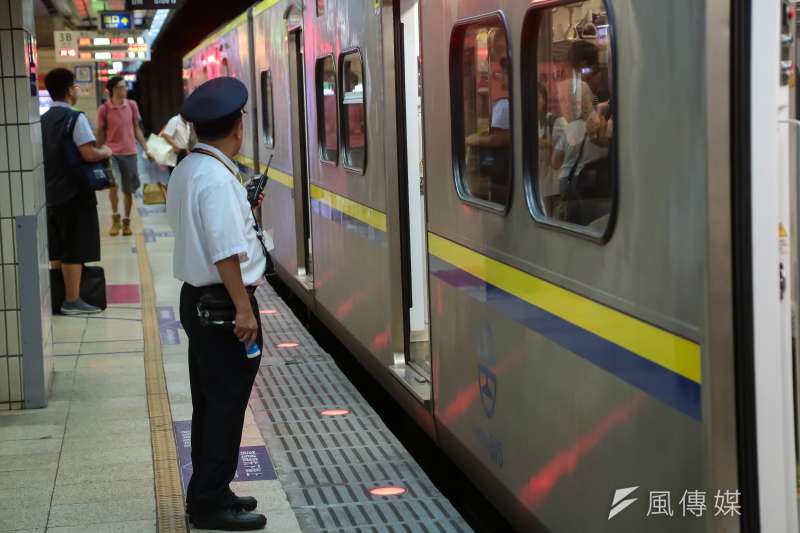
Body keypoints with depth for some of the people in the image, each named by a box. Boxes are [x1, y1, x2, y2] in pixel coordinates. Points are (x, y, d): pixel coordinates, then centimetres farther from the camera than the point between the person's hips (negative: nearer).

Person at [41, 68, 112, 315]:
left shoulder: (42, 121, 9)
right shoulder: (75, 118, -14)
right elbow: (89, 154, -23)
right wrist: (106, 152, -4)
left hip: (50, 194, 7)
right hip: (75, 194, -7)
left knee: (56, 250, 15)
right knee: (75, 250, -2)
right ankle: (72, 300, 1)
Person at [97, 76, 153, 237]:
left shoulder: (132, 105, 3)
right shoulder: (104, 109, -6)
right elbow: (100, 133, 1)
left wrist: (146, 149, 9)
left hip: (130, 153, 3)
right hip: (112, 154, -3)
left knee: (128, 190, 7)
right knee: (113, 184, -22)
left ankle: (126, 221, 21)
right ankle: (115, 218, -2)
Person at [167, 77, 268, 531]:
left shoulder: (185, 170, 10)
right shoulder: (218, 178, -20)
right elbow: (226, 253, -25)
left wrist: (242, 207, 22)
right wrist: (243, 309, -22)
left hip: (198, 297, 10)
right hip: (224, 302, -10)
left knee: (210, 402, 17)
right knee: (227, 403, -1)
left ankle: (208, 493, 26)